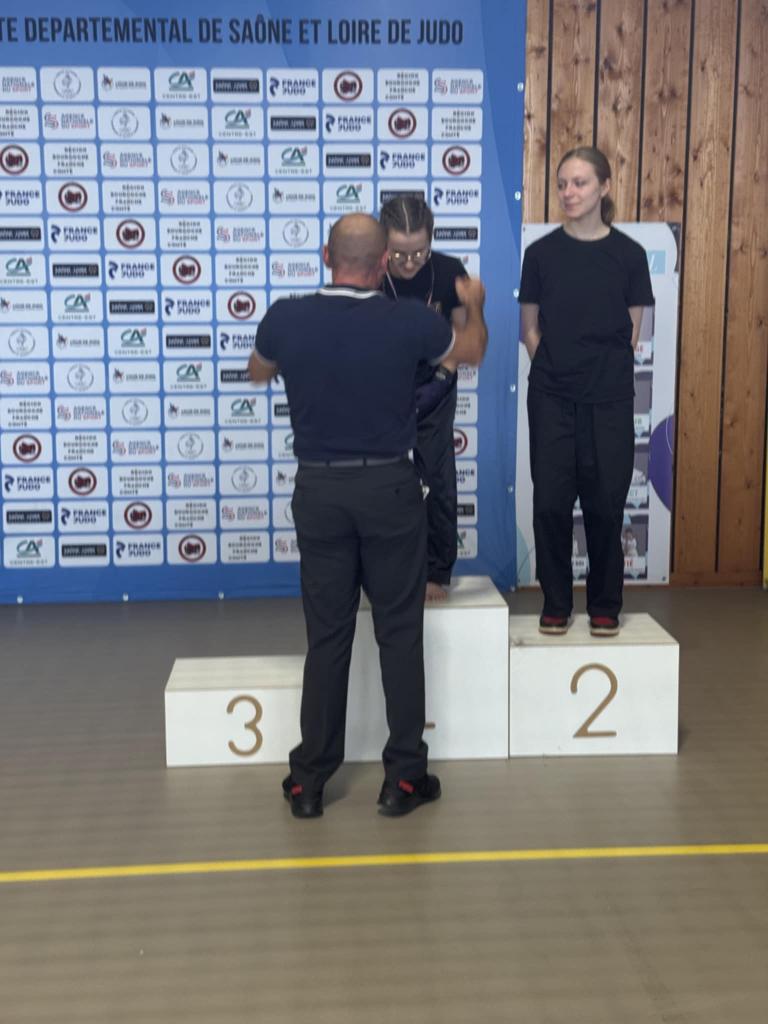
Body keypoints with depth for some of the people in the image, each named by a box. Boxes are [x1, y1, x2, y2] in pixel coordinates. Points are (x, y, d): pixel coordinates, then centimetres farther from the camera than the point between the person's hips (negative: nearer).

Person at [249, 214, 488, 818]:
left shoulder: (287, 319, -7)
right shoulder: (410, 322, -9)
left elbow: (258, 373, 17)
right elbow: (473, 352, 13)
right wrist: (475, 305, 34)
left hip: (319, 489, 2)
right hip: (389, 488, -1)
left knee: (327, 636, 10)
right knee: (399, 634, 9)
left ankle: (310, 781, 16)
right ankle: (403, 778, 15)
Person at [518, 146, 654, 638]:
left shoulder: (628, 254, 0)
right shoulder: (542, 252, 2)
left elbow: (633, 330, 5)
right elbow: (530, 327, 7)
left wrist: (607, 369, 0)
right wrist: (554, 367, -1)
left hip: (610, 398, 0)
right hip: (552, 397, 1)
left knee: (605, 503, 3)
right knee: (551, 501, 0)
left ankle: (605, 606, 18)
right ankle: (556, 604, 15)